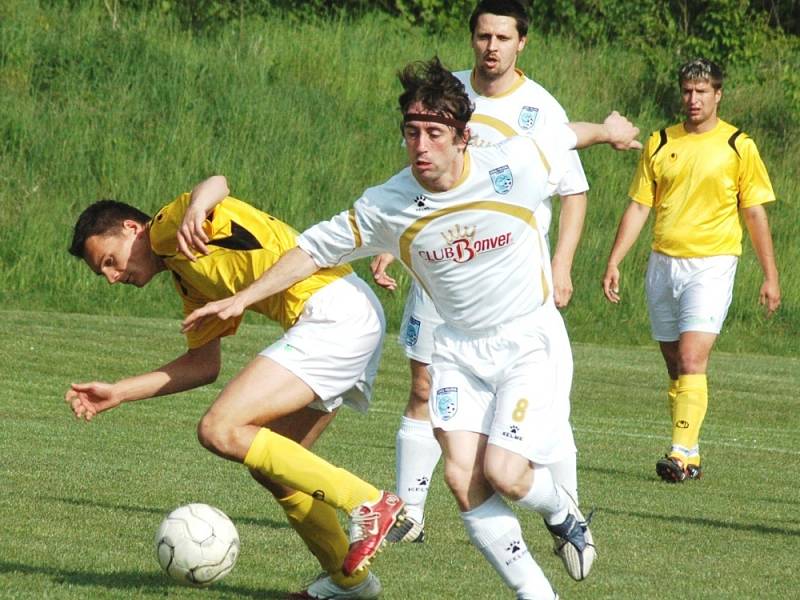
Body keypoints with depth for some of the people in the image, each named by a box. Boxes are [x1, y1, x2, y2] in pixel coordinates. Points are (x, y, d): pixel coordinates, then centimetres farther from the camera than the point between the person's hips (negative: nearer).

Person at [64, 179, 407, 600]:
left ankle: (368, 504, -16)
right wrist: (117, 393, 25)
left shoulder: (171, 225, -2)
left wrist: (195, 210, -47)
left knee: (221, 431, -16)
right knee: (270, 463, 16)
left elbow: (216, 184, -24)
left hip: (333, 309, -10)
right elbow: (203, 364, 27)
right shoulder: (188, 279, 25)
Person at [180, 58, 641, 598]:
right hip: (459, 347, 3)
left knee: (502, 472, -18)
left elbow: (568, 137, 5)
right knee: (463, 475, -15)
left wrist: (609, 130, 27)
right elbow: (317, 249, 3)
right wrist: (242, 299, -1)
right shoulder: (386, 207, -11)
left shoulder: (515, 167, -17)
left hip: (530, 338, -3)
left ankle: (564, 515, 17)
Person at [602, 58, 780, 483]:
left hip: (711, 265, -4)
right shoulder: (659, 144, 9)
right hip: (663, 264, 4)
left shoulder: (738, 146, 1)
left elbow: (755, 213, 4)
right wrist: (614, 263, 4)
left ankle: (682, 453, -20)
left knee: (692, 359, -17)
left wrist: (770, 276, 2)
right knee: (675, 364, 6)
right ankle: (689, 457, 13)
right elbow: (638, 207, 11)